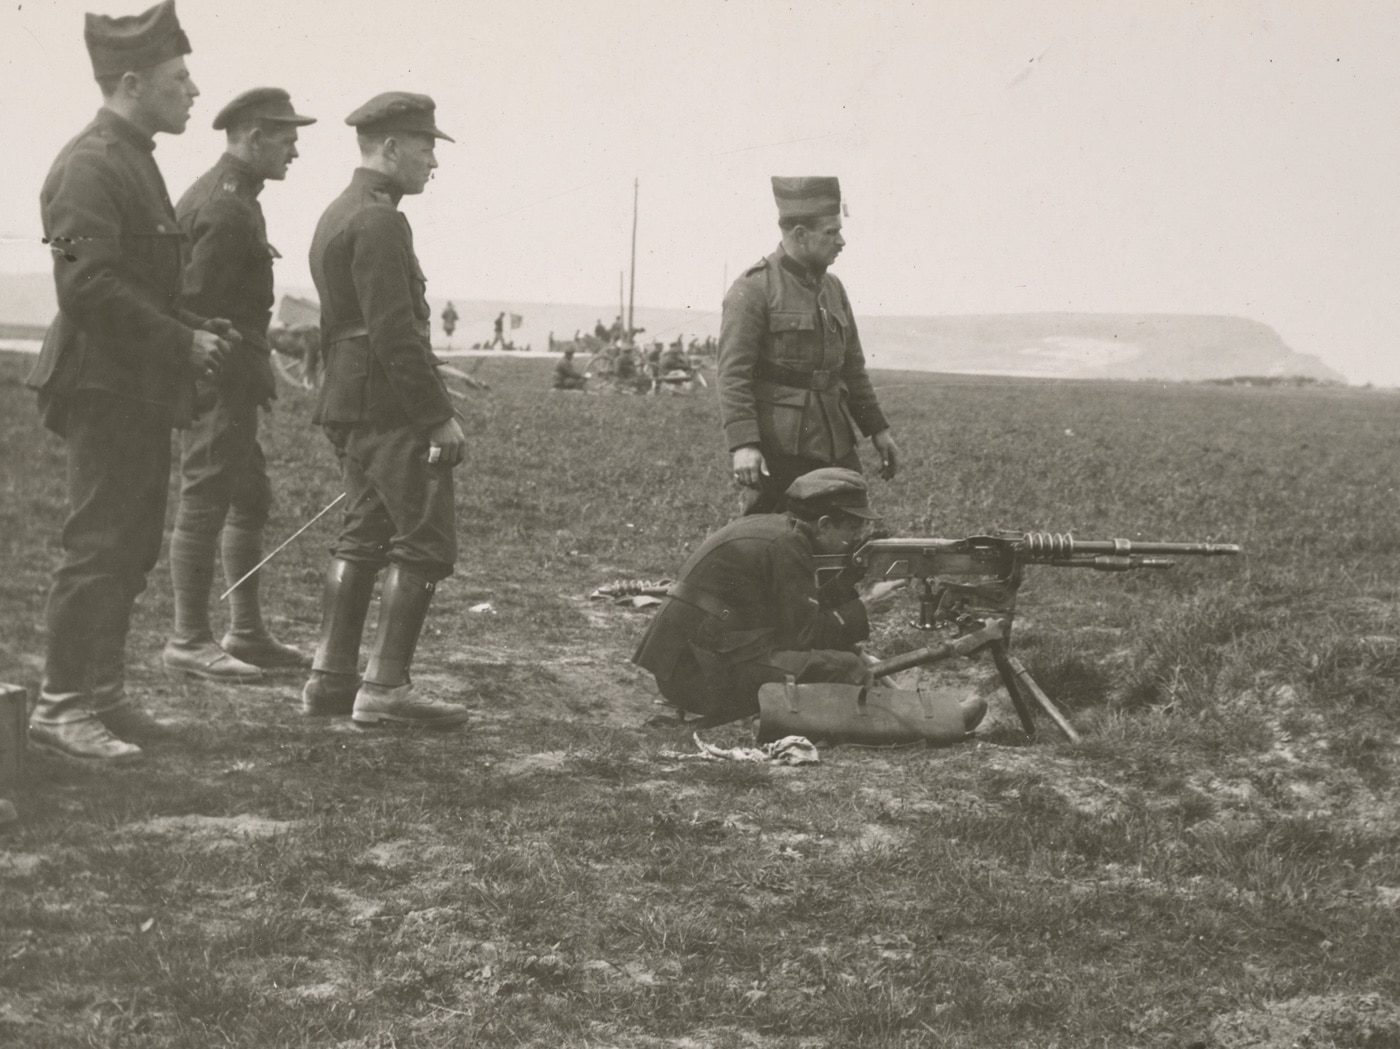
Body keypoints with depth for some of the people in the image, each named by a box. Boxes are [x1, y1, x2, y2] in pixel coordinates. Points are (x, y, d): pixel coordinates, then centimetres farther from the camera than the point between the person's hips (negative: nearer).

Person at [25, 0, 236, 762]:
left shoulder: (133, 161, 17)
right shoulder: (89, 166, -14)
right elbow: (86, 284, -23)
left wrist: (195, 330, 8)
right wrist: (183, 342, -19)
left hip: (140, 391, 10)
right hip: (104, 389, -10)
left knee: (134, 548, 13)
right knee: (98, 547, -8)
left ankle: (101, 692, 22)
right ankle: (60, 706, -1)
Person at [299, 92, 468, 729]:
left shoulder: (335, 215, 18)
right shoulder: (379, 221, -15)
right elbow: (394, 333, -21)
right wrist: (440, 415, -19)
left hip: (348, 406, 10)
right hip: (392, 408, -10)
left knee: (362, 536, 14)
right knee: (423, 544, -6)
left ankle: (330, 678, 17)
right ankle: (385, 688, -5)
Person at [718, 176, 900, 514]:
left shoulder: (832, 288, 15)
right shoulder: (752, 290, -9)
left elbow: (852, 368, 22)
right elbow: (733, 375, -15)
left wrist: (877, 429, 19)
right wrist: (742, 444, -24)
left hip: (835, 445, 7)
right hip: (778, 449, -7)